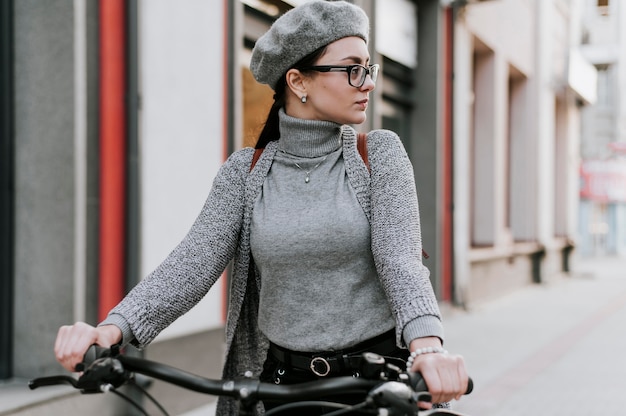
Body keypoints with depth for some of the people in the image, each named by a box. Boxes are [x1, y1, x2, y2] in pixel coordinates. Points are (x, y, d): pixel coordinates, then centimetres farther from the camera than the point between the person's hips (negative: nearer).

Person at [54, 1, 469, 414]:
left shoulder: (380, 153, -3)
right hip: (284, 382, 1)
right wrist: (113, 327, -27)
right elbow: (193, 261, -10)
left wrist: (427, 346, -34)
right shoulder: (245, 172, 0)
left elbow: (399, 255, -16)